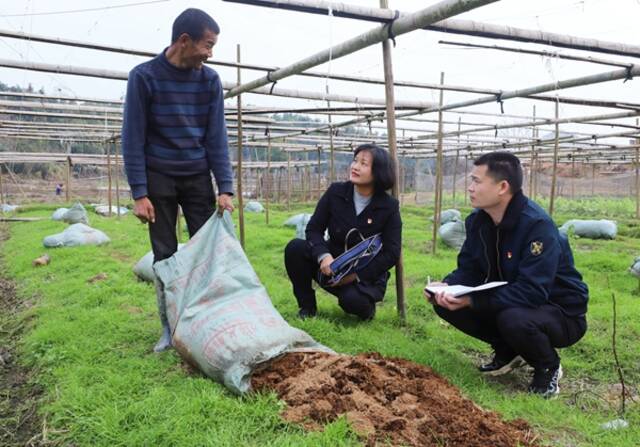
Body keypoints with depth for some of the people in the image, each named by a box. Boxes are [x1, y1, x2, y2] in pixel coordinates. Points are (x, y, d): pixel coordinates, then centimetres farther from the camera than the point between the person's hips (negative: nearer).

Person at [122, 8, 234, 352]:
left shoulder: (210, 80, -1)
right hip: (159, 178, -2)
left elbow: (216, 137, -1)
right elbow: (133, 138, -9)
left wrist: (225, 188, -8)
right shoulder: (144, 76, -10)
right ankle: (169, 327, 14)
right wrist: (139, 193, -14)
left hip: (198, 177, 2)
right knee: (164, 255, 3)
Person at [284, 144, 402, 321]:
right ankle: (307, 307, -4)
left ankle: (367, 305, 5)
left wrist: (357, 275, -22)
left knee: (352, 300, -35)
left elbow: (392, 253, -13)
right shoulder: (336, 192, -6)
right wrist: (323, 256, -27)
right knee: (295, 248, -22)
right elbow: (313, 229, -6)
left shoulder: (389, 206, -11)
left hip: (366, 274, -2)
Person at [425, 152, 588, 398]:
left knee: (514, 320, -39)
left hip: (560, 313, -6)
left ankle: (548, 368, -3)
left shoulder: (537, 225, -29)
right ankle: (507, 352, 11)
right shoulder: (477, 220, -5)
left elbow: (531, 292, -34)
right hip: (506, 301, 7)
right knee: (445, 304, -10)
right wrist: (446, 286, -21)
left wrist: (471, 300, -37)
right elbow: (468, 269, 1)